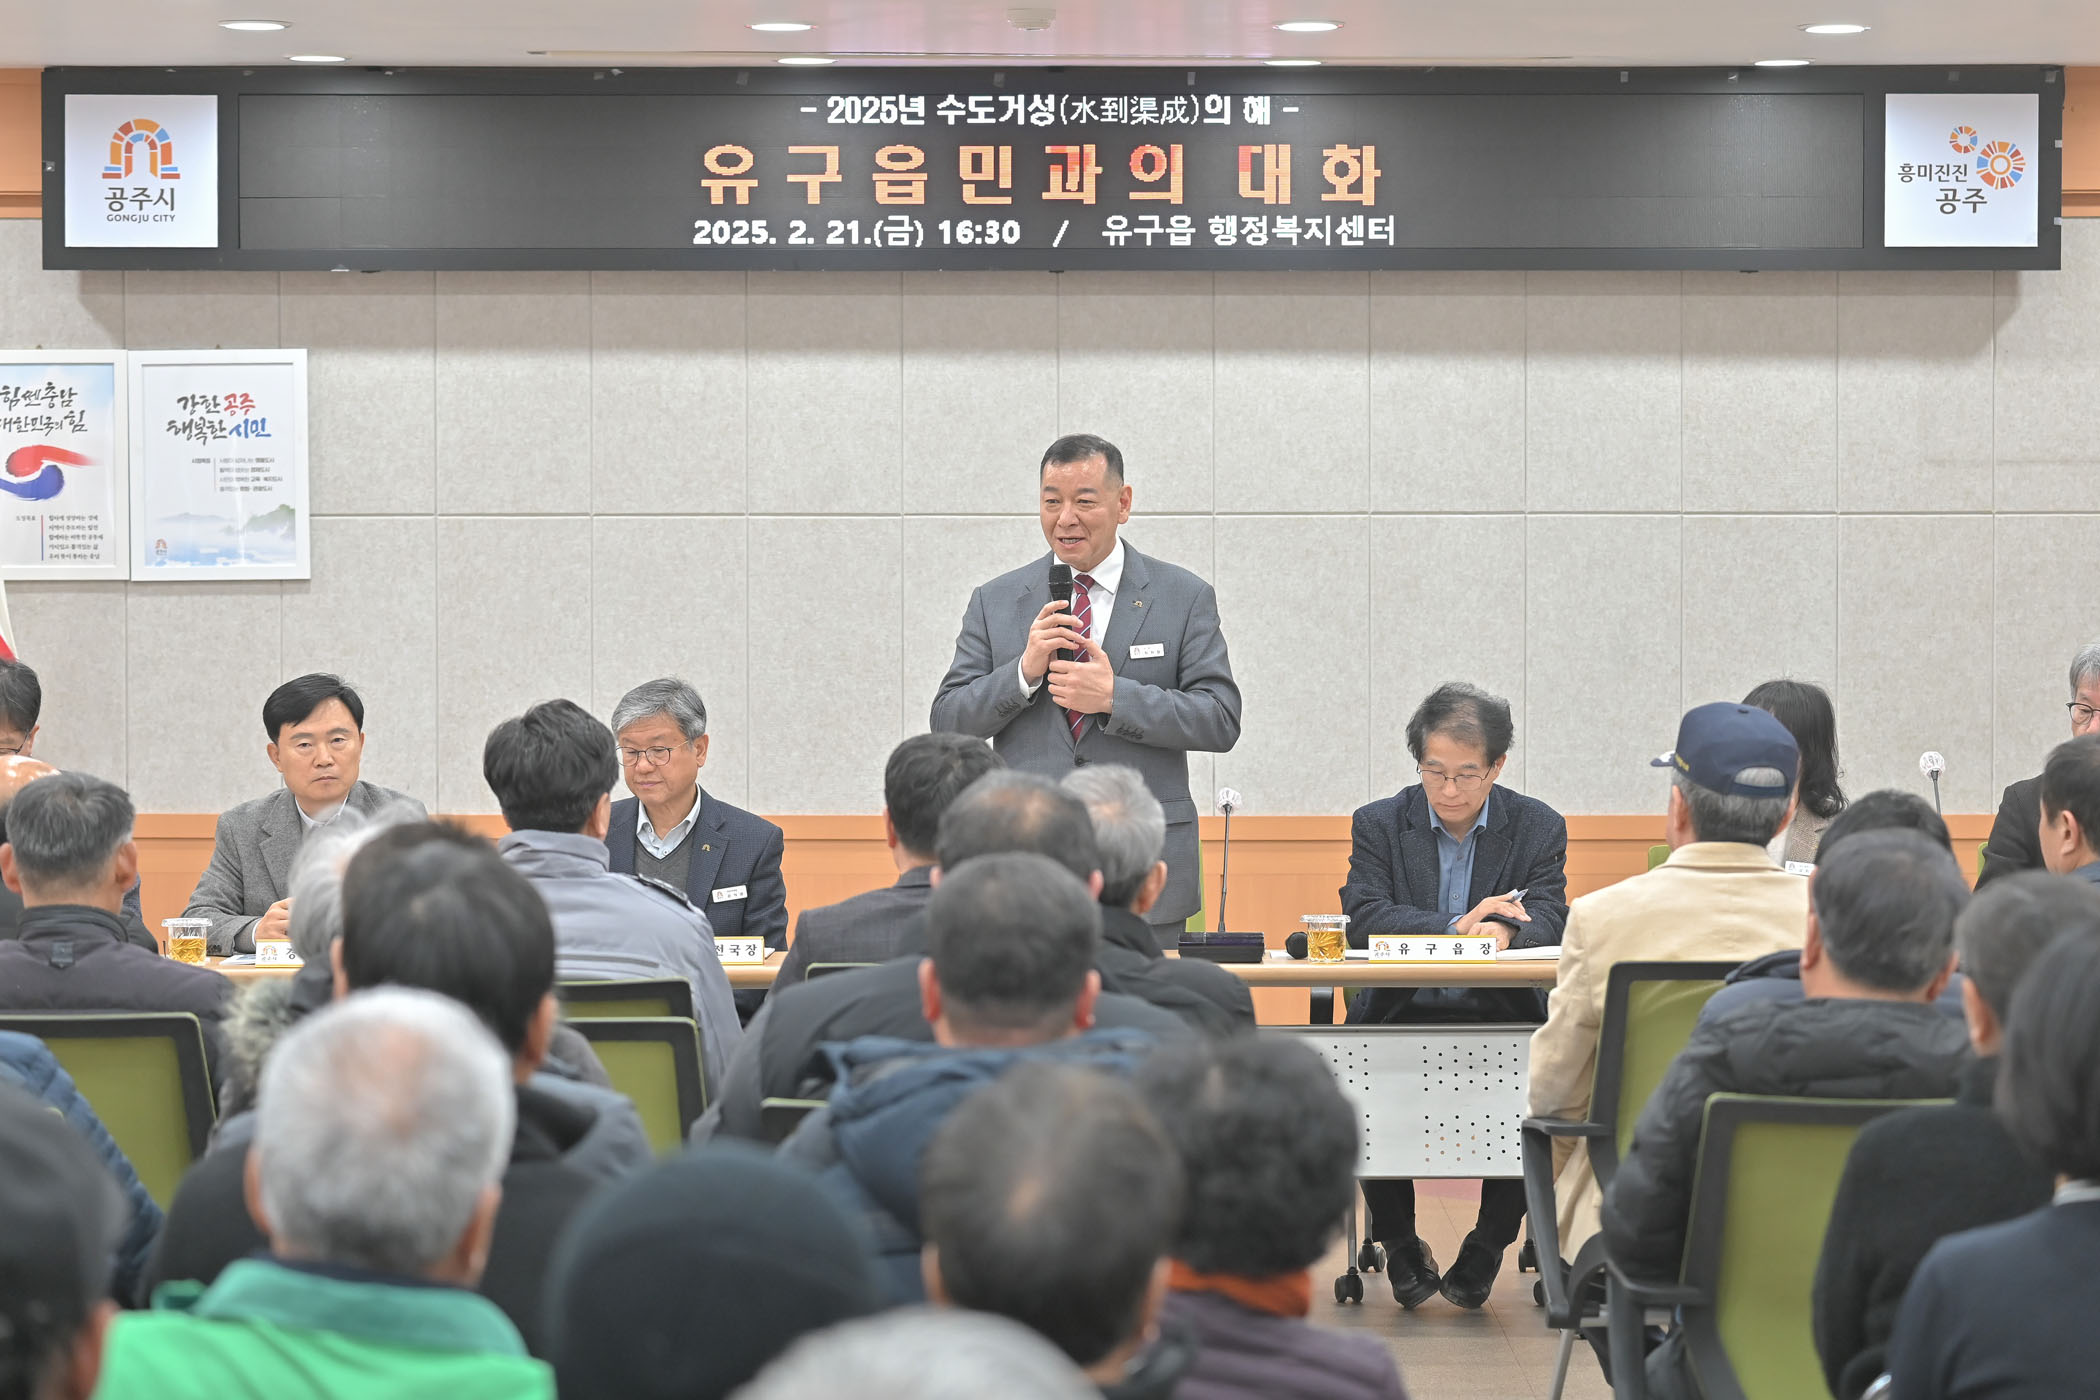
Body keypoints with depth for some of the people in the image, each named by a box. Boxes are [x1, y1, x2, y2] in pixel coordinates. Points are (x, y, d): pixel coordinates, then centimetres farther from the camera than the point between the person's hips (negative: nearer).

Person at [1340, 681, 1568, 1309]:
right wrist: (1459, 926, -22)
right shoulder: (1379, 824, 5)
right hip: (1400, 1012, 0)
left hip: (1501, 1017, 0)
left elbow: (1547, 920, -8)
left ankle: (1490, 1241, -9)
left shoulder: (1539, 828, 6)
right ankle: (1398, 1241, -5)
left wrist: (1507, 932, -32)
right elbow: (1364, 918, -10)